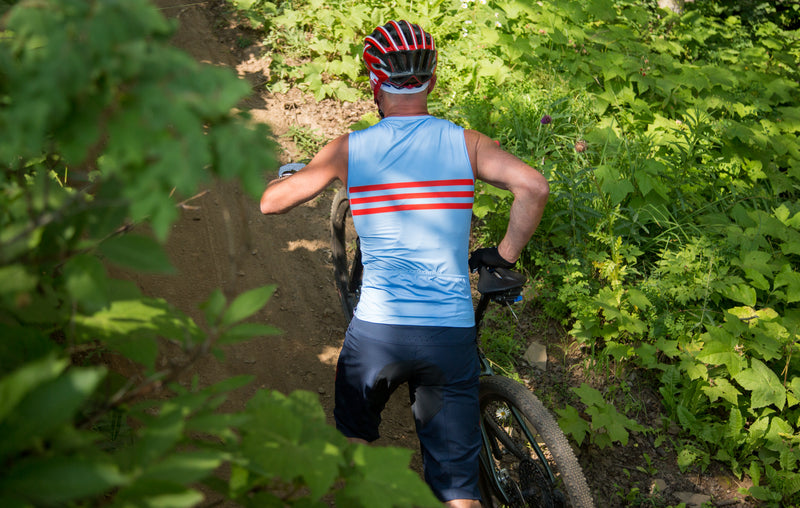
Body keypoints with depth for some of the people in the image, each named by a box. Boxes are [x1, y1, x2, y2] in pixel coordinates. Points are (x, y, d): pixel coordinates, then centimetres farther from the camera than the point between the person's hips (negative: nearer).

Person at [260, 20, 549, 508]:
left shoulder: (348, 149, -1)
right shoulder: (466, 142, 0)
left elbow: (270, 201, 4)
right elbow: (534, 186, -13)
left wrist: (274, 174, 28)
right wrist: (505, 254, 2)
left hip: (376, 332, 0)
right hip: (452, 335, 1)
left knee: (354, 437, 30)